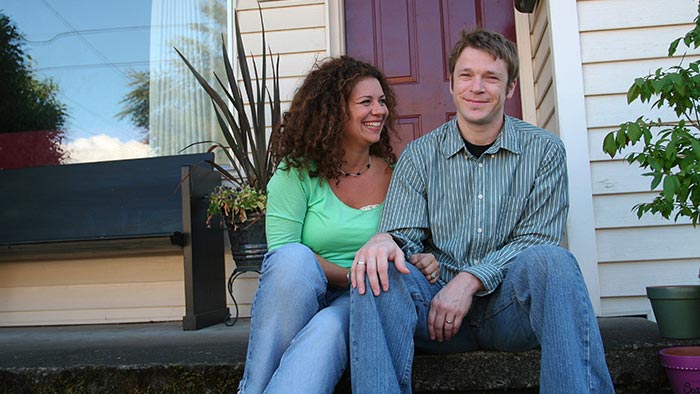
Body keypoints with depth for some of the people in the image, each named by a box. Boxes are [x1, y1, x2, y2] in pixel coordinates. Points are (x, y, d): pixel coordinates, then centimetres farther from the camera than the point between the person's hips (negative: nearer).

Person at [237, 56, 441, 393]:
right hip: (293, 299, 0)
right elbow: (283, 256, -9)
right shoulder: (297, 172, -2)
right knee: (294, 258, -34)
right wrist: (353, 277, -18)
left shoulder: (393, 174, 7)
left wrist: (425, 262, -11)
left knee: (329, 328, -35)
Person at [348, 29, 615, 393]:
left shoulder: (544, 151, 4)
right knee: (376, 271, -28)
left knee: (550, 260, -32)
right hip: (437, 302, 1)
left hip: (508, 307, 0)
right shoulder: (419, 155, 6)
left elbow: (536, 240, -3)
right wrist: (385, 241, -26)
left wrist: (471, 280, -18)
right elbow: (405, 236, 1)